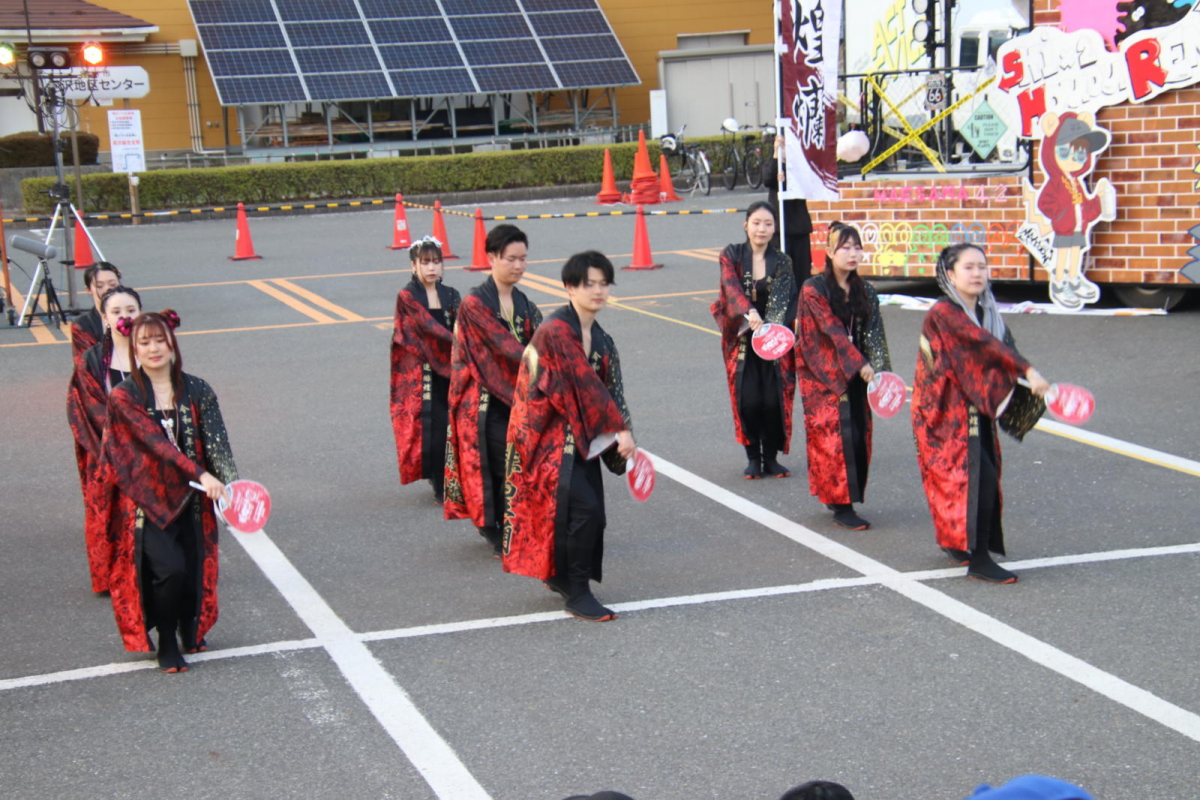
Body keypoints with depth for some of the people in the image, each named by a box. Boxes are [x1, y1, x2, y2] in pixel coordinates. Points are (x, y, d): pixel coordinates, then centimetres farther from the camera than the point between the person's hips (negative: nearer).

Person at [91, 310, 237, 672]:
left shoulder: (197, 391, 1)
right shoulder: (124, 397, -8)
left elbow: (216, 441, -8)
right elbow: (156, 442, -19)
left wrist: (230, 482, -25)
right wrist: (201, 474, -29)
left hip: (189, 501, 3)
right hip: (146, 502, -3)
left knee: (194, 569, 6)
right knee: (169, 569, -18)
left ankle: (189, 628, 39)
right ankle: (166, 643, 7)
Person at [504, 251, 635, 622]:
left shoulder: (601, 340, 10)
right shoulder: (557, 331, -17)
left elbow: (610, 391, 6)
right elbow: (586, 385, -19)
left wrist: (622, 436, -7)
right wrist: (619, 428, -18)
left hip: (581, 435, 8)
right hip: (550, 434, -8)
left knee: (591, 514, 6)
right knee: (584, 507, -16)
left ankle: (559, 574, 29)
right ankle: (577, 594, -5)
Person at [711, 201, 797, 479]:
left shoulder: (781, 262, 1)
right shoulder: (732, 256, -1)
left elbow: (782, 299, -13)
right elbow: (732, 287, -19)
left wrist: (772, 326, -33)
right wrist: (749, 313, -39)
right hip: (742, 339, -1)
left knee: (774, 401, -5)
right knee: (748, 400, -7)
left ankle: (771, 458, 12)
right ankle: (753, 458, 9)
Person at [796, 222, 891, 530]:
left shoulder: (865, 291, 8)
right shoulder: (814, 289, -8)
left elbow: (873, 335, 1)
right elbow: (833, 331, -16)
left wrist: (878, 370, -13)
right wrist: (860, 364, -23)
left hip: (854, 377, 6)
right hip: (824, 376, -5)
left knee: (858, 435, 2)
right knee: (836, 435, -9)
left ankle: (837, 495, 13)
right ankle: (841, 507, -5)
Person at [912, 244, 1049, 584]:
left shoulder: (988, 314, 9)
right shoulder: (943, 313, -16)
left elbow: (1001, 351, 0)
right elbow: (985, 344, -28)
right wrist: (1029, 371, -36)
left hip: (976, 412, 8)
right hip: (947, 412, -8)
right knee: (979, 474, -16)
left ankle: (956, 541, 30)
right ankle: (977, 559, -12)